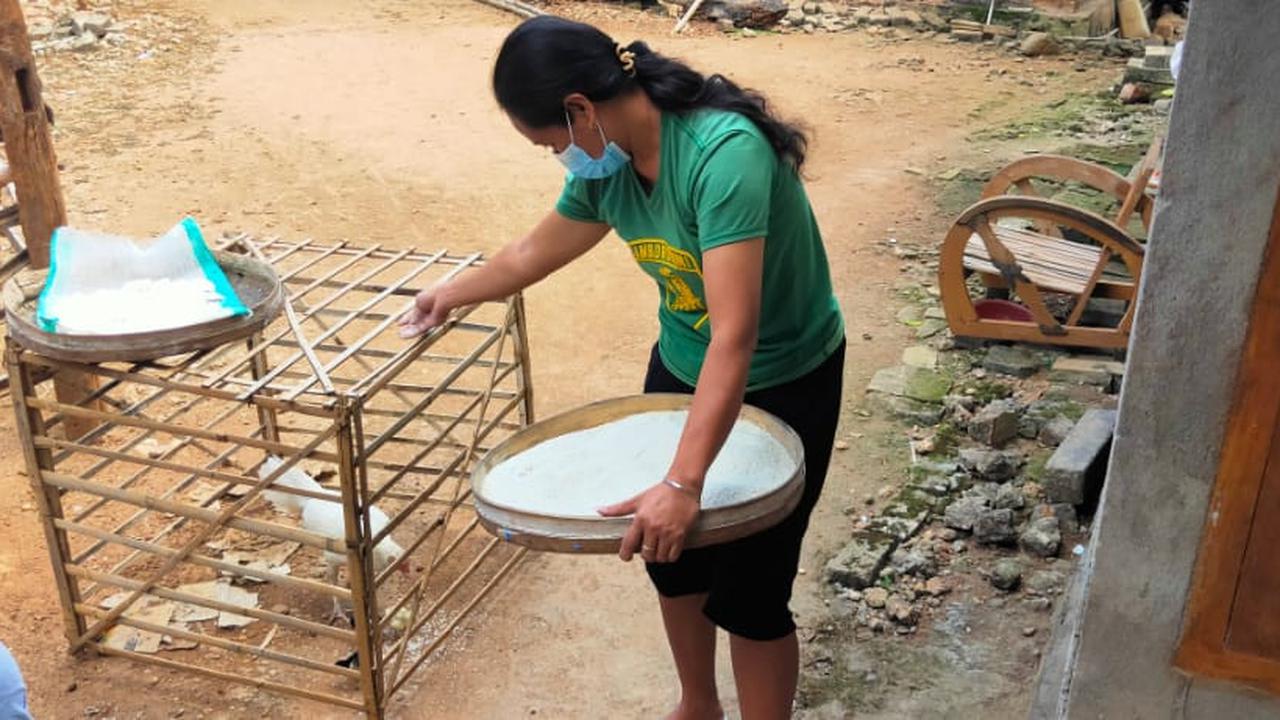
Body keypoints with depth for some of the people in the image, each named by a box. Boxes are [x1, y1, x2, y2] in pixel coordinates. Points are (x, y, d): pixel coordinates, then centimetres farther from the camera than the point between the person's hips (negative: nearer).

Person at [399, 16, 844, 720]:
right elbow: (535, 252, 11)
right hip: (681, 368, 7)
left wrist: (682, 483, -45)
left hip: (783, 384, -7)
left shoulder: (724, 153, -34)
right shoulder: (606, 164, -9)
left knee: (747, 593, -1)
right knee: (667, 552, 17)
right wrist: (449, 295, 26)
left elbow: (734, 338, -40)